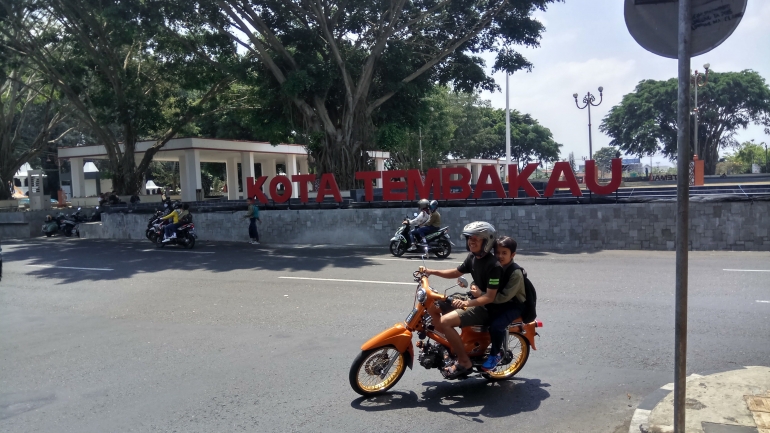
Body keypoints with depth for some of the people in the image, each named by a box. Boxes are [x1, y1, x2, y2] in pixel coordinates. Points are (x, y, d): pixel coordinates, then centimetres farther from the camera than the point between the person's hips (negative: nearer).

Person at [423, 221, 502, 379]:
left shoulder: (494, 266, -24)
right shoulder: (472, 257, 2)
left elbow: (490, 297, -26)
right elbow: (457, 272, 19)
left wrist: (467, 303, -38)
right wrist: (433, 272, 9)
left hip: (485, 308, -9)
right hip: (473, 300, 9)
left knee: (445, 321, -26)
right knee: (431, 306, 6)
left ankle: (464, 362, -11)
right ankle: (449, 346, 12)